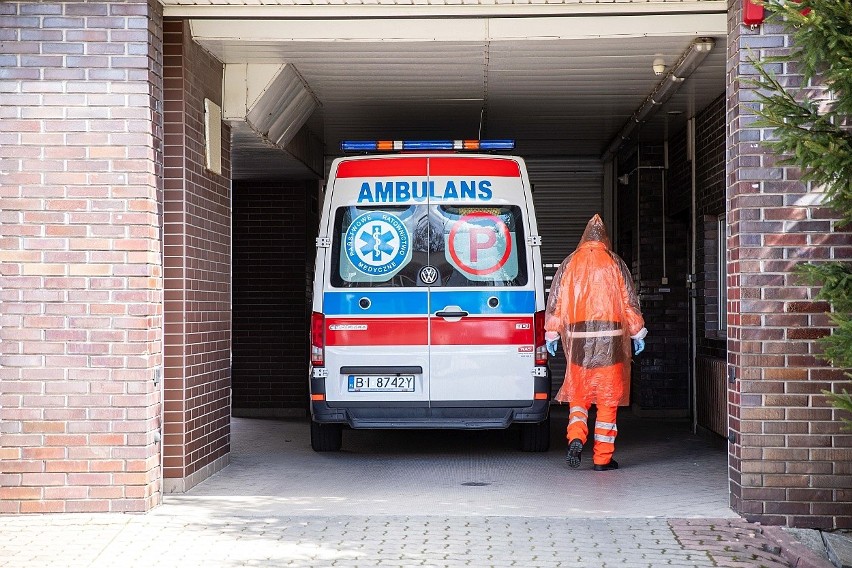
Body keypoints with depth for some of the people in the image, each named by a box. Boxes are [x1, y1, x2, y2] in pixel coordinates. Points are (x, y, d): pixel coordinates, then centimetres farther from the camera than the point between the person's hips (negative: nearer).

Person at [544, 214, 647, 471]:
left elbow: (556, 299, 6)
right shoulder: (615, 263, 2)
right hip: (610, 335, -1)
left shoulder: (570, 263, 6)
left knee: (578, 394, 12)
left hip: (578, 338, 1)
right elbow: (629, 300, 3)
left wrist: (551, 334, 13)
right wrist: (638, 333, 11)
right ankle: (603, 457, 5)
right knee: (608, 398, 3)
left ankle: (576, 438, -13)